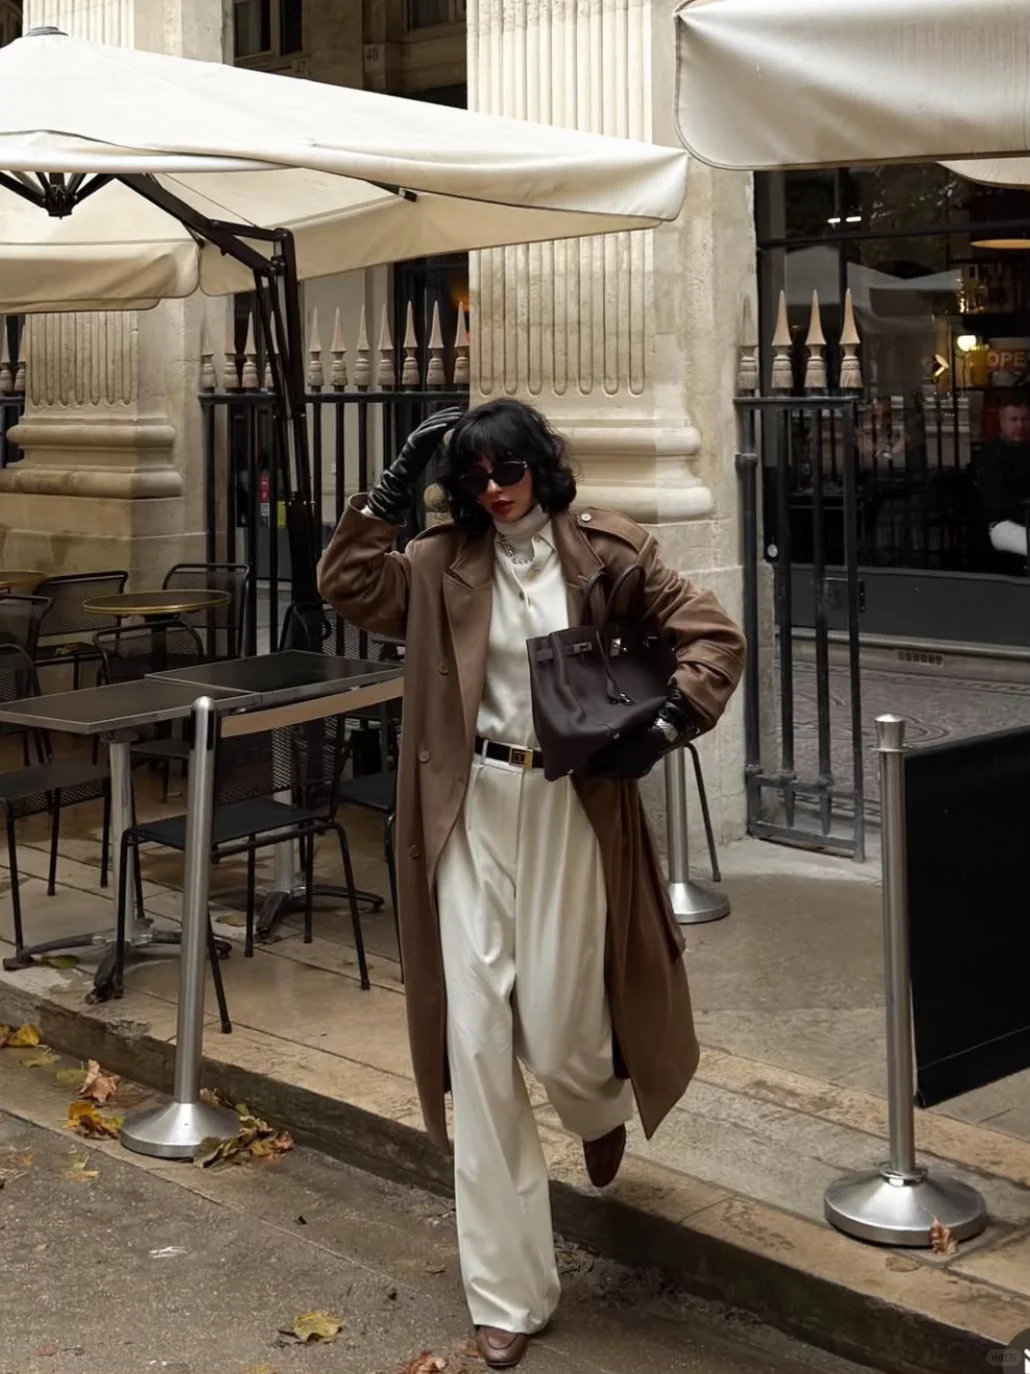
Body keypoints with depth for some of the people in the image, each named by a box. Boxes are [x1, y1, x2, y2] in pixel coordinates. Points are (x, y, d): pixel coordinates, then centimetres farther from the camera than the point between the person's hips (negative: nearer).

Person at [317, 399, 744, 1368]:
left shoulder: (605, 553, -1)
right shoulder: (445, 565, 5)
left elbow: (714, 638, 0)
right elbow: (346, 586, -6)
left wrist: (668, 723, -14)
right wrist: (393, 486, -7)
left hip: (568, 810, -2)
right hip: (471, 814, 2)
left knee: (558, 1035, 1)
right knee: (476, 1043, 1)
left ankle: (604, 1108, 45)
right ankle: (507, 1294, 12)